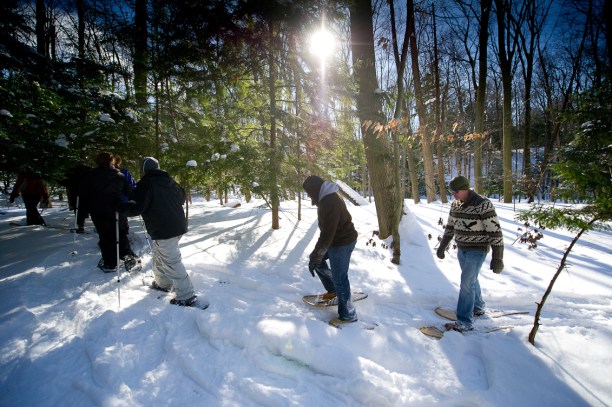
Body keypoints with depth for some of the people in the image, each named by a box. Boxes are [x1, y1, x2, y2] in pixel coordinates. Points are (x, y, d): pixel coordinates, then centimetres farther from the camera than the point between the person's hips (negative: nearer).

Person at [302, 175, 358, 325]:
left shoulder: (330, 202, -27)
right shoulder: (327, 197, 7)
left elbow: (327, 233, -31)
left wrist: (315, 256, -28)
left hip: (342, 243, -10)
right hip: (336, 239, 10)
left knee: (339, 279, -1)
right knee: (317, 259, 20)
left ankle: (348, 315, 15)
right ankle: (333, 290, 31)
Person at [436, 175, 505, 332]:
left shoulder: (483, 205, -19)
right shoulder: (455, 204, 2)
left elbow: (495, 232, -18)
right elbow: (449, 228, 14)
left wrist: (497, 258, -19)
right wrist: (442, 247, 16)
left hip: (477, 251, -6)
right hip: (461, 249, 7)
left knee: (467, 284, -8)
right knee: (471, 280, 19)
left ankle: (464, 322, 0)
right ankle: (478, 308, 39)